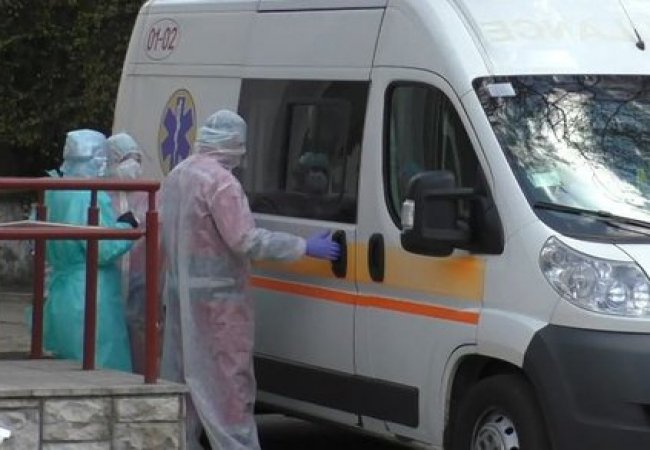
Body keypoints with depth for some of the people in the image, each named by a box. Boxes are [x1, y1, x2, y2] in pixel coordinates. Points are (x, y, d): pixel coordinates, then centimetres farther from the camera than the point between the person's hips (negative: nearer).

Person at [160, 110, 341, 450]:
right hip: (217, 298, -9)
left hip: (179, 293, 9)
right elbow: (247, 241, -22)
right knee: (229, 381, -8)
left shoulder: (176, 176, 12)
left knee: (182, 378, 15)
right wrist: (305, 247, -17)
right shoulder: (220, 182, -18)